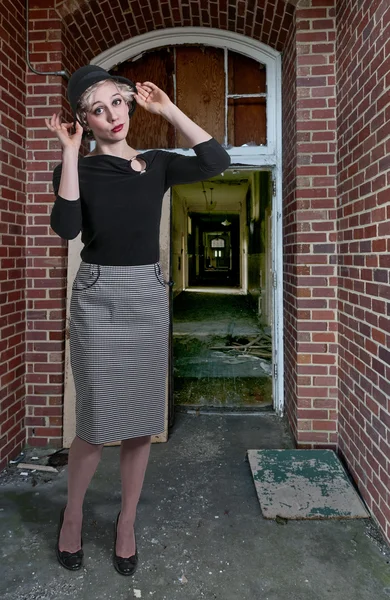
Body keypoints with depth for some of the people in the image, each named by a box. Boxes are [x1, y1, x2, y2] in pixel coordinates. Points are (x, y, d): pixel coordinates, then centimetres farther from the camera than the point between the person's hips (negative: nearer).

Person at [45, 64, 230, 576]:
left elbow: (216, 161, -9)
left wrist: (168, 109, -3)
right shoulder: (77, 169, 2)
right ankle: (72, 514, 29)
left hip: (148, 296, 3)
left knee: (140, 420, 8)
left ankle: (126, 523, 28)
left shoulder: (157, 164, 9)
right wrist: (70, 151, -14)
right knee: (97, 423, 1)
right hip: (98, 297, -2)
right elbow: (66, 227, -18)